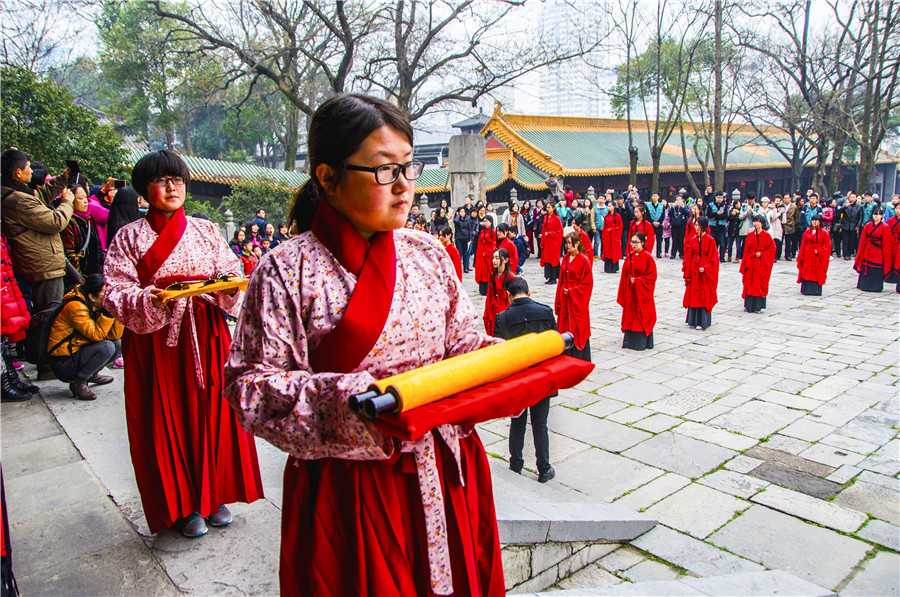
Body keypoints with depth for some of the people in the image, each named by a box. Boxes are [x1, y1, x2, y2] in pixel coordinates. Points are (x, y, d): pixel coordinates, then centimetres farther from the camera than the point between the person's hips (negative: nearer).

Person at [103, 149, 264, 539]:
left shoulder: (207, 231, 8)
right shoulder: (129, 237, 2)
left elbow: (232, 272, 6)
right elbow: (116, 295, -5)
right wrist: (149, 299, -24)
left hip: (207, 335, 2)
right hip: (155, 338, -2)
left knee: (212, 411, 6)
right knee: (168, 420, 5)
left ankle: (213, 496, 24)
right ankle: (182, 505, 21)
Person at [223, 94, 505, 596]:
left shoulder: (429, 254, 4)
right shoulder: (287, 272, -10)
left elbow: (464, 342, 9)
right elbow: (252, 385, -13)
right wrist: (344, 399, -28)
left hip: (441, 474, 5)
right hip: (348, 489, -4)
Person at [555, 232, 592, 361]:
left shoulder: (584, 260, -9)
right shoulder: (565, 259, 9)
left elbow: (588, 283, -9)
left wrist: (572, 291, -15)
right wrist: (558, 300, 9)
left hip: (578, 300, -6)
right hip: (565, 299, 6)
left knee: (578, 328, -1)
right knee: (565, 326, 8)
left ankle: (580, 358, 8)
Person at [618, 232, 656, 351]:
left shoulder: (648, 257, -10)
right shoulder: (629, 256, 5)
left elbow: (652, 276, -10)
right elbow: (624, 275, 9)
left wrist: (637, 281, -15)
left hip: (642, 292, -5)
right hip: (630, 292, 5)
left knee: (642, 316, 1)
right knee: (629, 316, 8)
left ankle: (642, 342, 10)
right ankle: (630, 340, 18)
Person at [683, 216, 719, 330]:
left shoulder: (710, 240, -7)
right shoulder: (693, 240, 6)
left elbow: (714, 259, -6)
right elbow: (689, 257, 7)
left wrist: (705, 269, -17)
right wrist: (687, 273, 2)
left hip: (705, 273, -4)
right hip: (694, 271, 4)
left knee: (704, 297, 1)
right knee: (693, 296, 8)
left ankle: (702, 322, 7)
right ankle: (693, 320, 17)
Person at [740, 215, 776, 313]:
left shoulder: (766, 235, -2)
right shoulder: (750, 235, 7)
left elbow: (772, 248, 0)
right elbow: (746, 250, 6)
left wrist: (761, 254, -13)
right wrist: (745, 264, 0)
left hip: (761, 264, -3)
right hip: (750, 263, 3)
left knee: (760, 284, -1)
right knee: (749, 284, 3)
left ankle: (757, 307, 5)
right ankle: (749, 306, 10)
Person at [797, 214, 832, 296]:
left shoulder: (824, 233, -2)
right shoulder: (807, 231, 6)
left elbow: (827, 246, -3)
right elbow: (803, 244, 7)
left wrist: (818, 251, -14)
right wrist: (801, 256, 2)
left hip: (818, 257, -3)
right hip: (808, 256, 3)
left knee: (817, 273, 1)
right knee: (807, 273, 5)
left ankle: (816, 290, 8)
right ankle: (806, 289, 14)